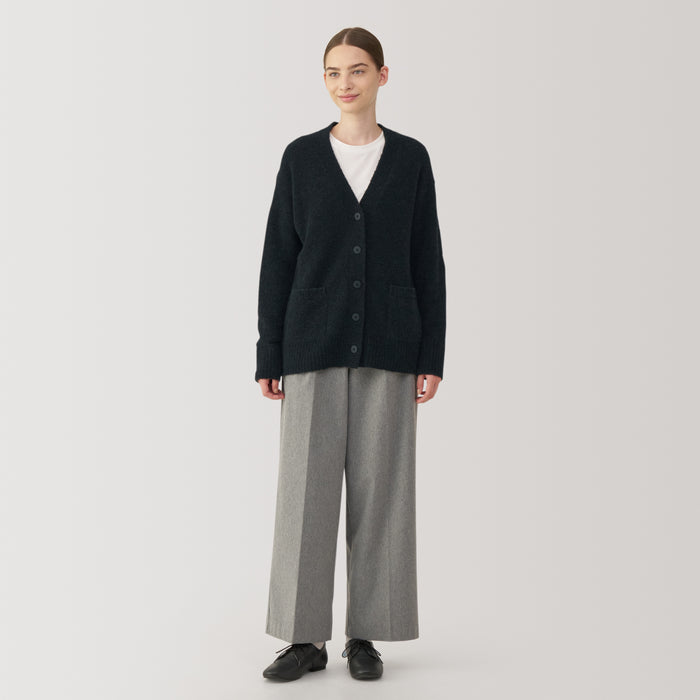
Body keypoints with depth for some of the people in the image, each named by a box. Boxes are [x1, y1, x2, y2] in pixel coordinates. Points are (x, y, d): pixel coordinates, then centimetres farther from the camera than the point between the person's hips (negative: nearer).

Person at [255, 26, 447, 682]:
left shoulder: (410, 158, 7)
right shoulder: (301, 157, 5)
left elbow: (427, 262, 6)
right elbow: (278, 259, 5)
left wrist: (432, 356, 0)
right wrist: (268, 357, 0)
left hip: (388, 349, 0)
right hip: (315, 347, 0)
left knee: (379, 487, 2)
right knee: (305, 486, -1)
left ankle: (366, 634, 13)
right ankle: (305, 637, 9)